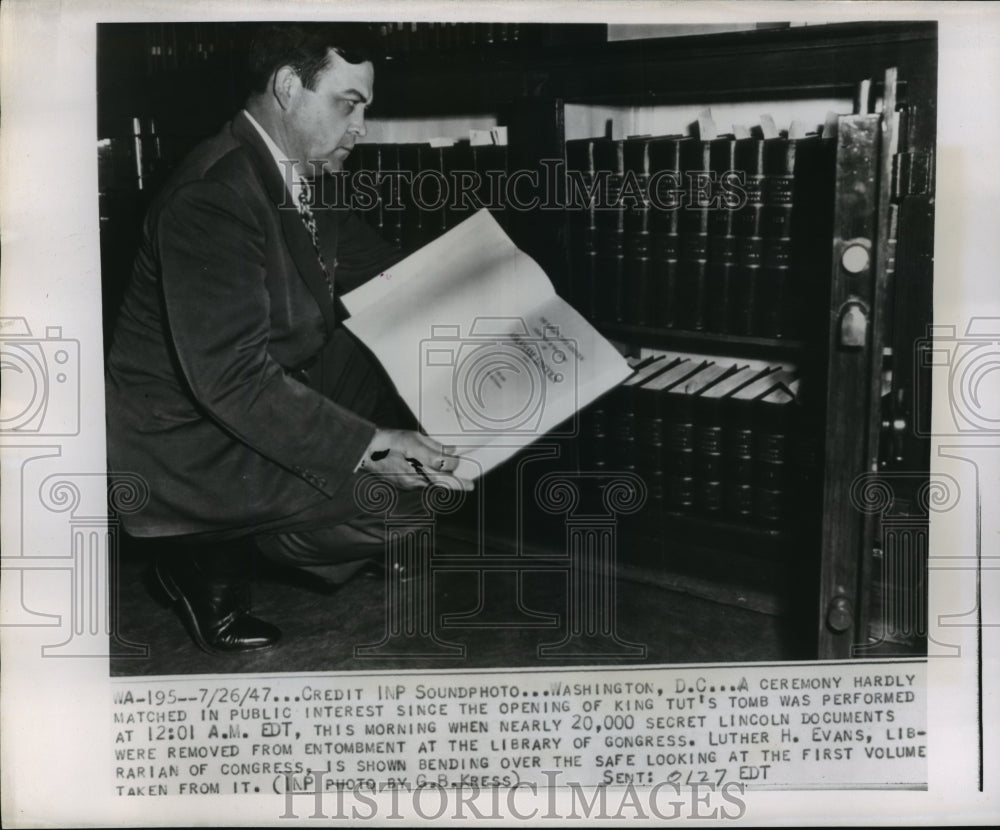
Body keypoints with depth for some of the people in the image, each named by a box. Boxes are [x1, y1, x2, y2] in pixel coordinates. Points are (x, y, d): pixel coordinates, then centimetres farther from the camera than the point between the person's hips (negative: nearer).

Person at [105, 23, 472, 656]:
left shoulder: (302, 177, 4)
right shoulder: (213, 195, -26)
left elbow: (385, 270, 17)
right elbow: (231, 378, -33)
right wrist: (368, 448, -35)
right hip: (187, 445, -10)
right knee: (400, 499, -21)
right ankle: (210, 558, 2)